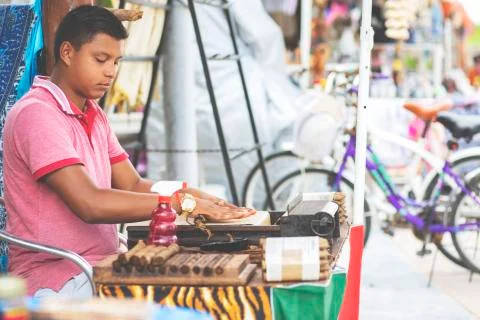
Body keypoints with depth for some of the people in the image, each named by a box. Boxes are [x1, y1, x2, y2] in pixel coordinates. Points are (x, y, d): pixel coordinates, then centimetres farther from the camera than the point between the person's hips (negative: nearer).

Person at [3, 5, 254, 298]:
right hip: (54, 281, -9)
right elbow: (90, 203, -25)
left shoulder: (94, 115, 16)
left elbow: (133, 186, 11)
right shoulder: (36, 114, -14)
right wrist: (181, 202, -22)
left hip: (102, 270, 9)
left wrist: (201, 199, -7)